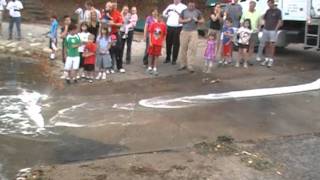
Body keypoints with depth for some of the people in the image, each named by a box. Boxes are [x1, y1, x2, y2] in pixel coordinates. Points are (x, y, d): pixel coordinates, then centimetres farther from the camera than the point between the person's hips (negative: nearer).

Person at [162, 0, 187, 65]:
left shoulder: (183, 7, 2)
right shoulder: (170, 6, 16)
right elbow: (164, 14, 18)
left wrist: (177, 12, -23)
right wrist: (167, 11, -4)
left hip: (178, 27, -4)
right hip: (169, 27, 4)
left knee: (176, 44, -3)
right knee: (168, 43, 5)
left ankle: (174, 59, 5)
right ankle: (168, 58, 17)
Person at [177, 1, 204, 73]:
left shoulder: (197, 12, 6)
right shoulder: (184, 11, 7)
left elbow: (202, 20, 11)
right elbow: (180, 20, 8)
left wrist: (197, 20, -10)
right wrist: (186, 20, -9)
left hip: (193, 32, -1)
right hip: (184, 31, 1)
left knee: (192, 48, -8)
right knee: (183, 48, 3)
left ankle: (190, 66, -5)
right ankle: (183, 64, 14)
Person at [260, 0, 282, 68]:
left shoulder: (278, 11, -4)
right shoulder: (268, 11, 12)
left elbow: (280, 21, -7)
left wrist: (275, 29, -12)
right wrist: (265, 27, 9)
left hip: (273, 31, -5)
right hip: (266, 30, 5)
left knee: (272, 45, -5)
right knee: (267, 45, 8)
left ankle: (271, 60, -2)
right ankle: (266, 59, 15)